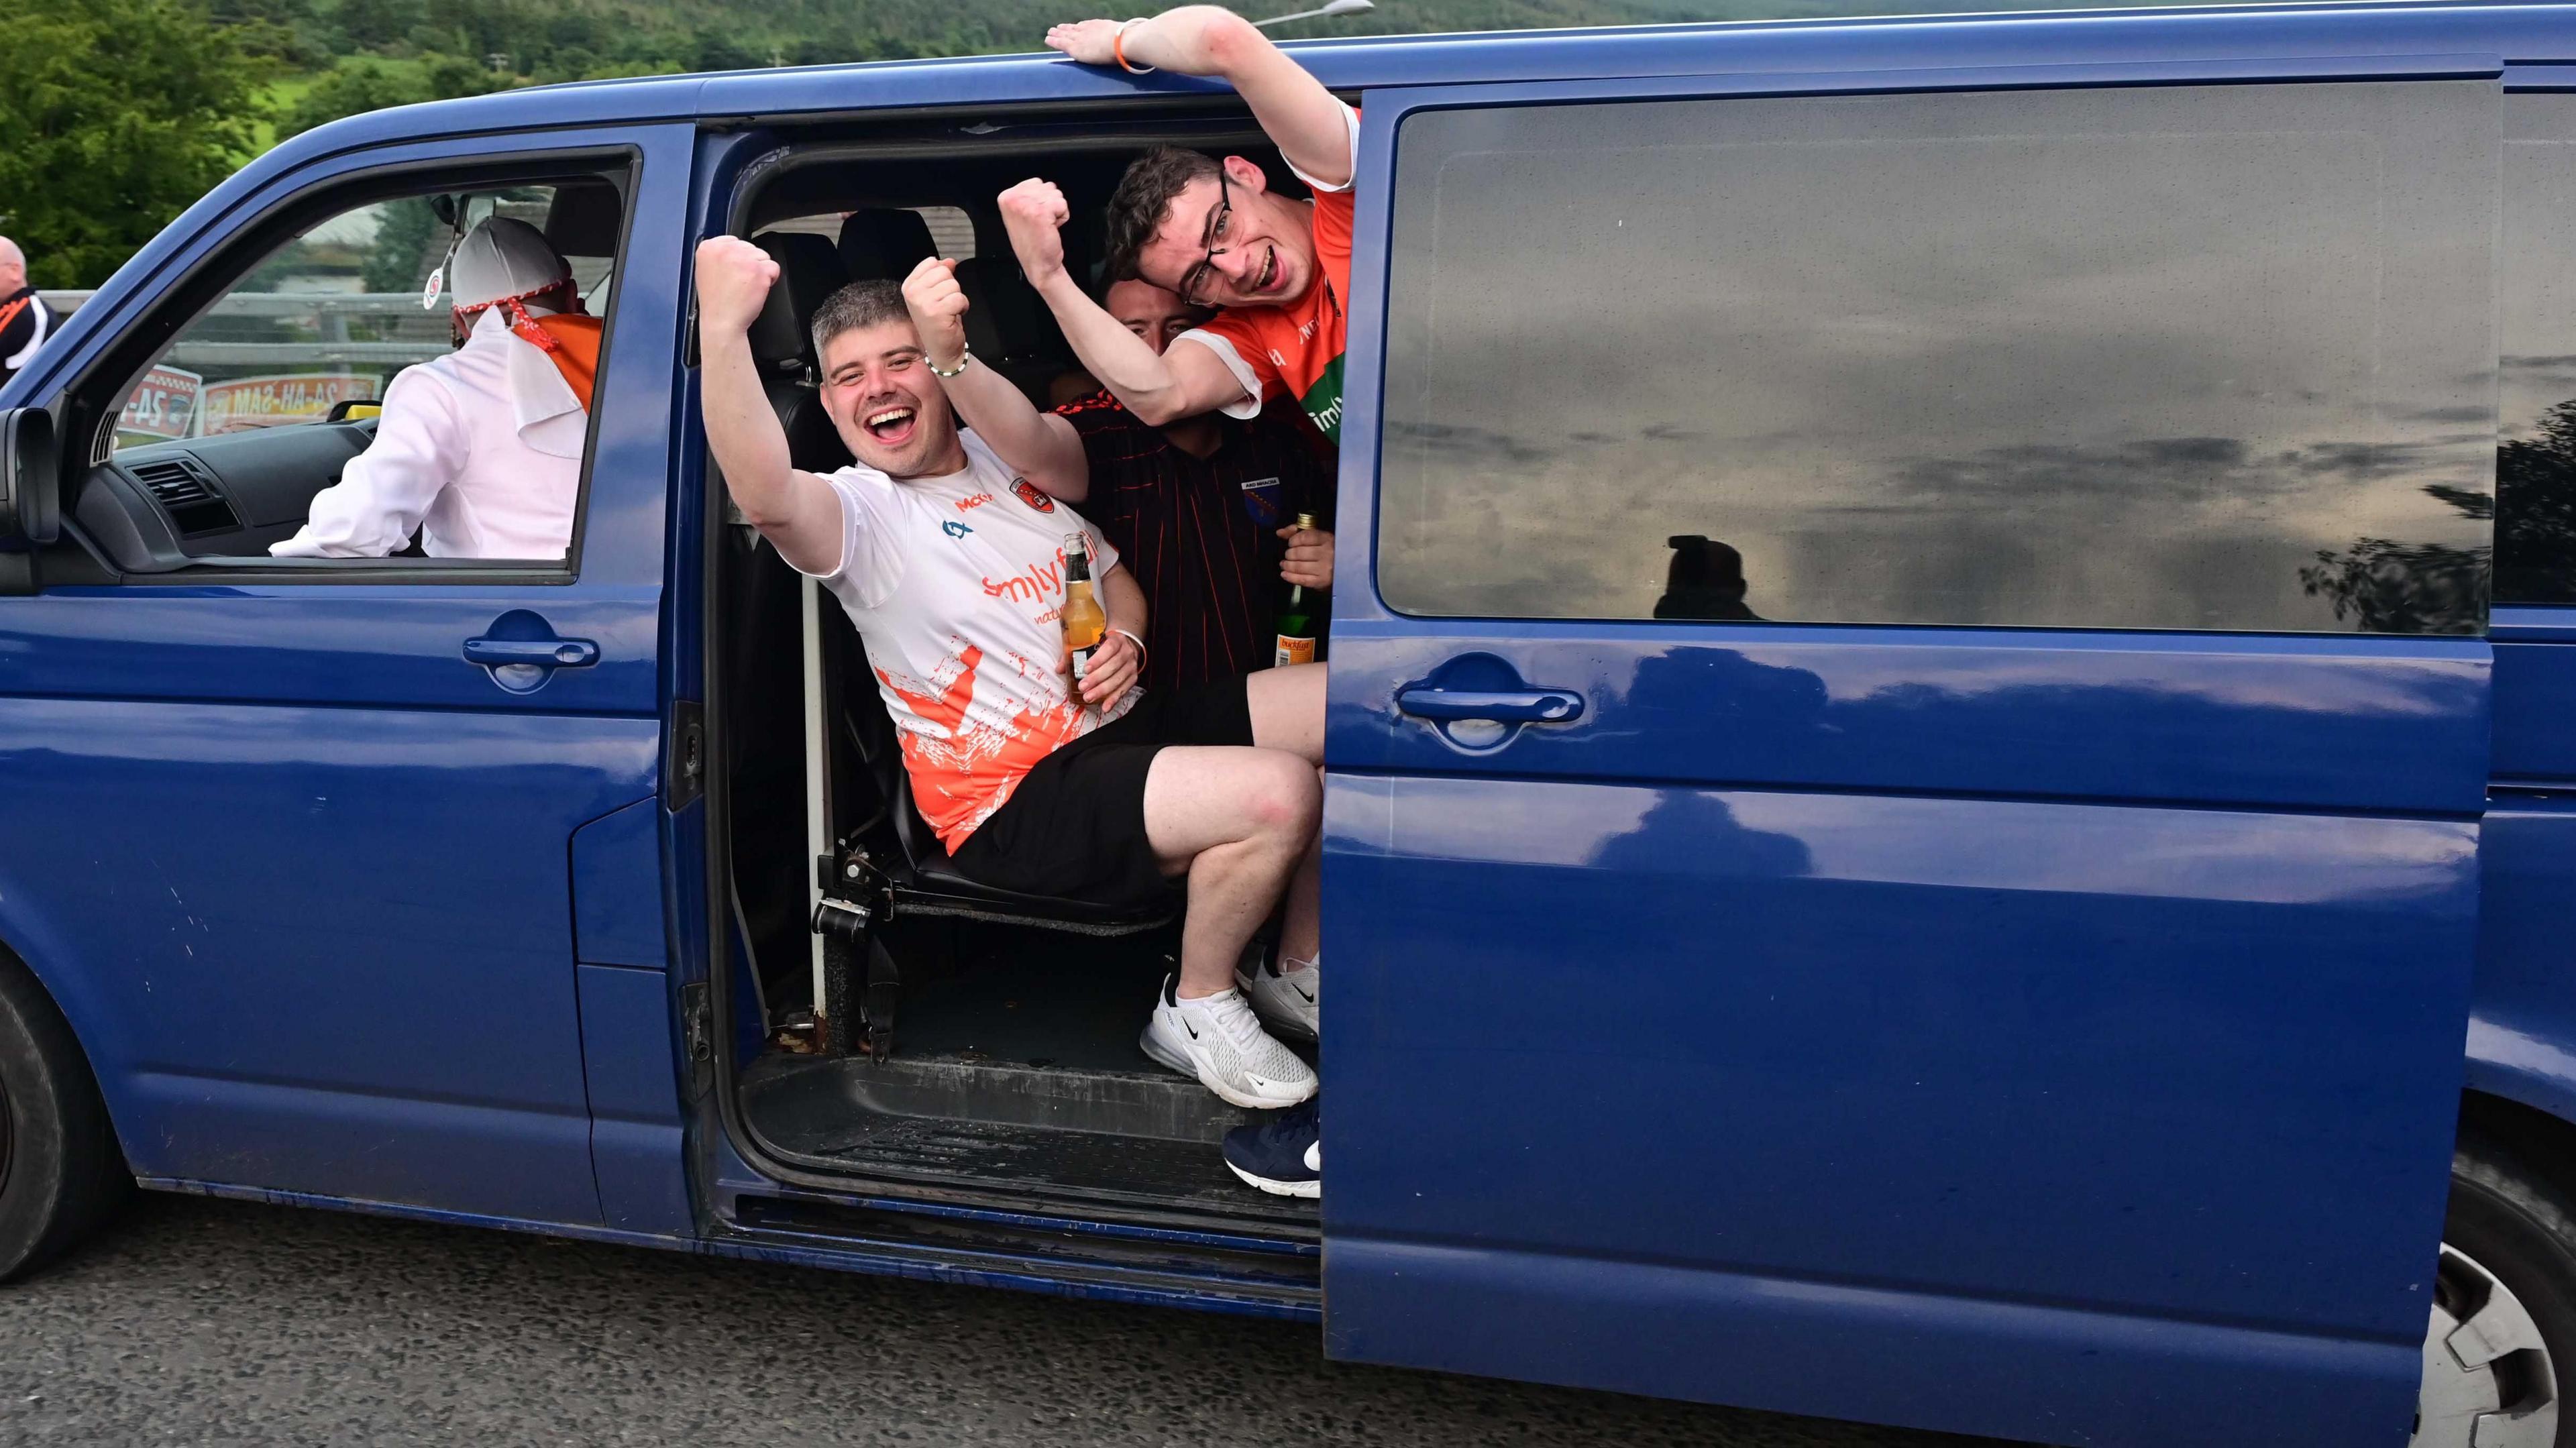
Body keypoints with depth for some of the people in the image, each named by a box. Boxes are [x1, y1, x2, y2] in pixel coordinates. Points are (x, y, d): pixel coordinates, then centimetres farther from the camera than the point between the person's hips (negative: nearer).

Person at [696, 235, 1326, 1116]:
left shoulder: (1009, 461, 15)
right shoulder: (859, 512, -8)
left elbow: (1116, 579, 22)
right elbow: (764, 496, -32)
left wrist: (1125, 638, -2)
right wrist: (723, 328, -44)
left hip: (1131, 721, 8)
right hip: (1019, 798, -8)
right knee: (1278, 794, -30)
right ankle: (1198, 1010, -2)